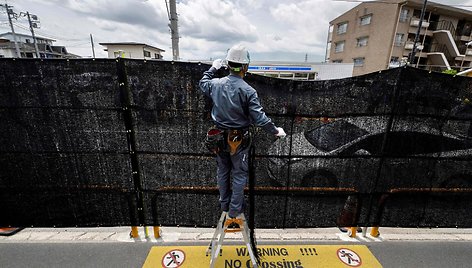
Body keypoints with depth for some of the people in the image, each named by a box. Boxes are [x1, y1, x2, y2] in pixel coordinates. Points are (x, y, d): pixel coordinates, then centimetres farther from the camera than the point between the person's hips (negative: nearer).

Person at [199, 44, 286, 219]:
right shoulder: (248, 91, -20)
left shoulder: (216, 84, -6)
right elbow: (259, 118, -21)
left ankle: (224, 204, 40)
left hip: (219, 137, 5)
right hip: (239, 139, -4)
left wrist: (213, 68, 29)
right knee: (239, 174, 15)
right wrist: (275, 131, -7)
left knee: (222, 171, 21)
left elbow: (203, 83, 17)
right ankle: (235, 209, 30)